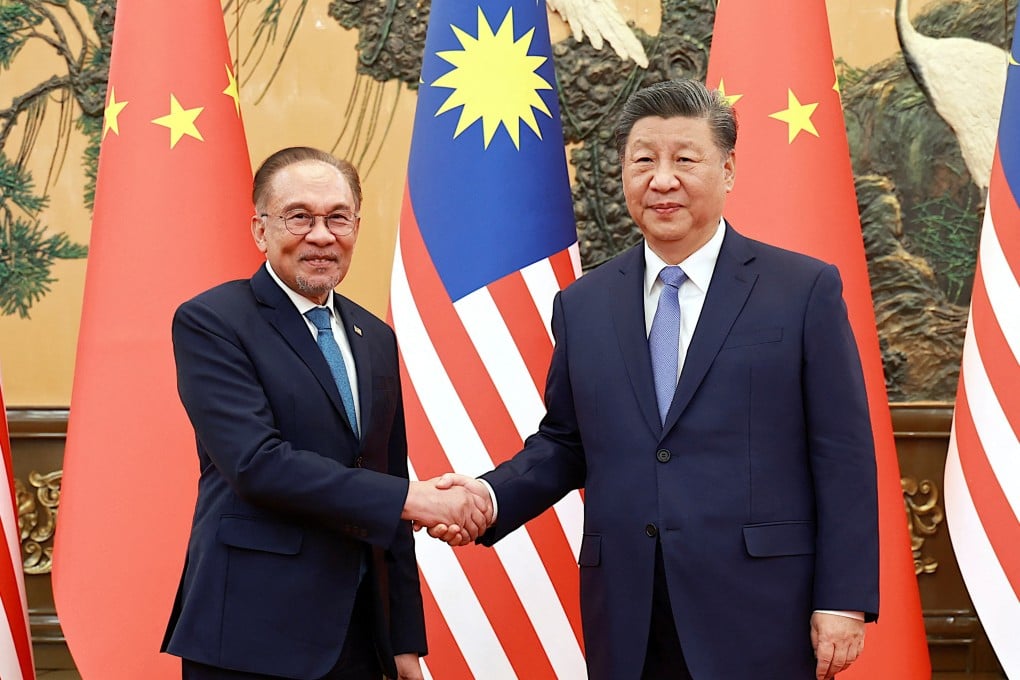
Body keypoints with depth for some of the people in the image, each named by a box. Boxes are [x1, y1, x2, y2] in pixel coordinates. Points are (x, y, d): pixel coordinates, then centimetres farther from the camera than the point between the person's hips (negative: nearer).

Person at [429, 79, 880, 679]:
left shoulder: (805, 289, -1)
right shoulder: (582, 305, 10)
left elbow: (844, 457, -3)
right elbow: (563, 443, 15)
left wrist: (844, 602, -7)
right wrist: (493, 495, -4)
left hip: (759, 618, -3)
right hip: (627, 627, 3)